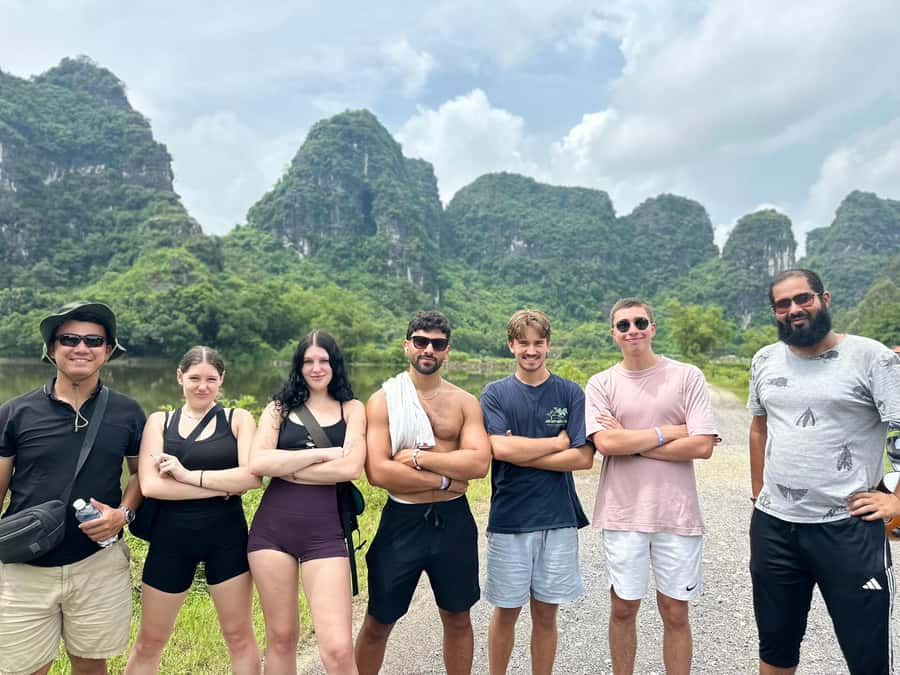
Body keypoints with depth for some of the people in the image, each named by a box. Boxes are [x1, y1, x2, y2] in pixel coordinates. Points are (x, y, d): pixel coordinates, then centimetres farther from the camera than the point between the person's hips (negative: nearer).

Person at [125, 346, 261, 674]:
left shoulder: (238, 419, -1)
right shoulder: (159, 421, 3)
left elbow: (252, 475, -15)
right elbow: (149, 485, -10)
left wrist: (187, 475, -16)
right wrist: (223, 488, -16)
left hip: (227, 537, -1)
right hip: (170, 538, 1)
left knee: (239, 635, 11)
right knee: (149, 642, 16)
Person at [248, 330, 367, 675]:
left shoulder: (352, 409, 5)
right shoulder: (279, 407, 7)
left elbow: (351, 467, -11)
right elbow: (257, 463, -9)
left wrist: (285, 468, -9)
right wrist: (322, 454, -12)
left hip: (325, 532, -1)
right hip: (272, 528, 2)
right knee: (281, 637, 15)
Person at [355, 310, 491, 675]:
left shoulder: (465, 402, 0)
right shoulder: (382, 401, -5)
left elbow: (479, 463, -13)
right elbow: (377, 472, -16)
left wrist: (417, 457, -17)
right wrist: (445, 480, -15)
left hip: (453, 520, 2)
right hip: (401, 521, -2)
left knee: (457, 618, 19)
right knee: (378, 623, 13)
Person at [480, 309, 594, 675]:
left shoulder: (570, 393, 0)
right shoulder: (495, 393, -1)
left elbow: (583, 457, -8)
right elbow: (500, 448, -16)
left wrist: (522, 454, -12)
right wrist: (558, 442, -9)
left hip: (558, 519, 1)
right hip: (508, 520, 0)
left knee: (546, 613, 13)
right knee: (506, 611, 12)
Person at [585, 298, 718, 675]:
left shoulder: (687, 377, -3)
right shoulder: (601, 384, -1)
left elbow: (702, 446, -11)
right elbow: (606, 443, -14)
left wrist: (631, 442, -12)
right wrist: (668, 432, -12)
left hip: (677, 514, 0)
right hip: (623, 514, 1)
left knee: (675, 612, 12)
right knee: (623, 608, 14)